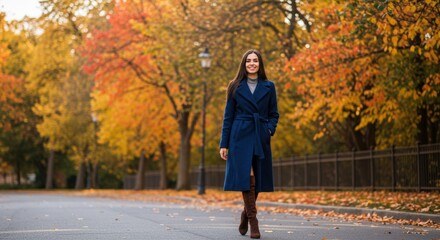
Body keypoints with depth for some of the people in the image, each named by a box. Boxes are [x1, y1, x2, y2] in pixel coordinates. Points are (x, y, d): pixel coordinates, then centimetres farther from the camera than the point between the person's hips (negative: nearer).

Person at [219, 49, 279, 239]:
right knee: (246, 176, -12)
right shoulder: (235, 87, 5)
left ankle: (246, 214, 27)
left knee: (257, 178, 5)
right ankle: (252, 220, -6)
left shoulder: (269, 87, 9)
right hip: (241, 137, -2)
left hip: (261, 138, 2)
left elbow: (274, 114, 13)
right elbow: (228, 116, 5)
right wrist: (224, 143, 0)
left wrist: (270, 130, -8)